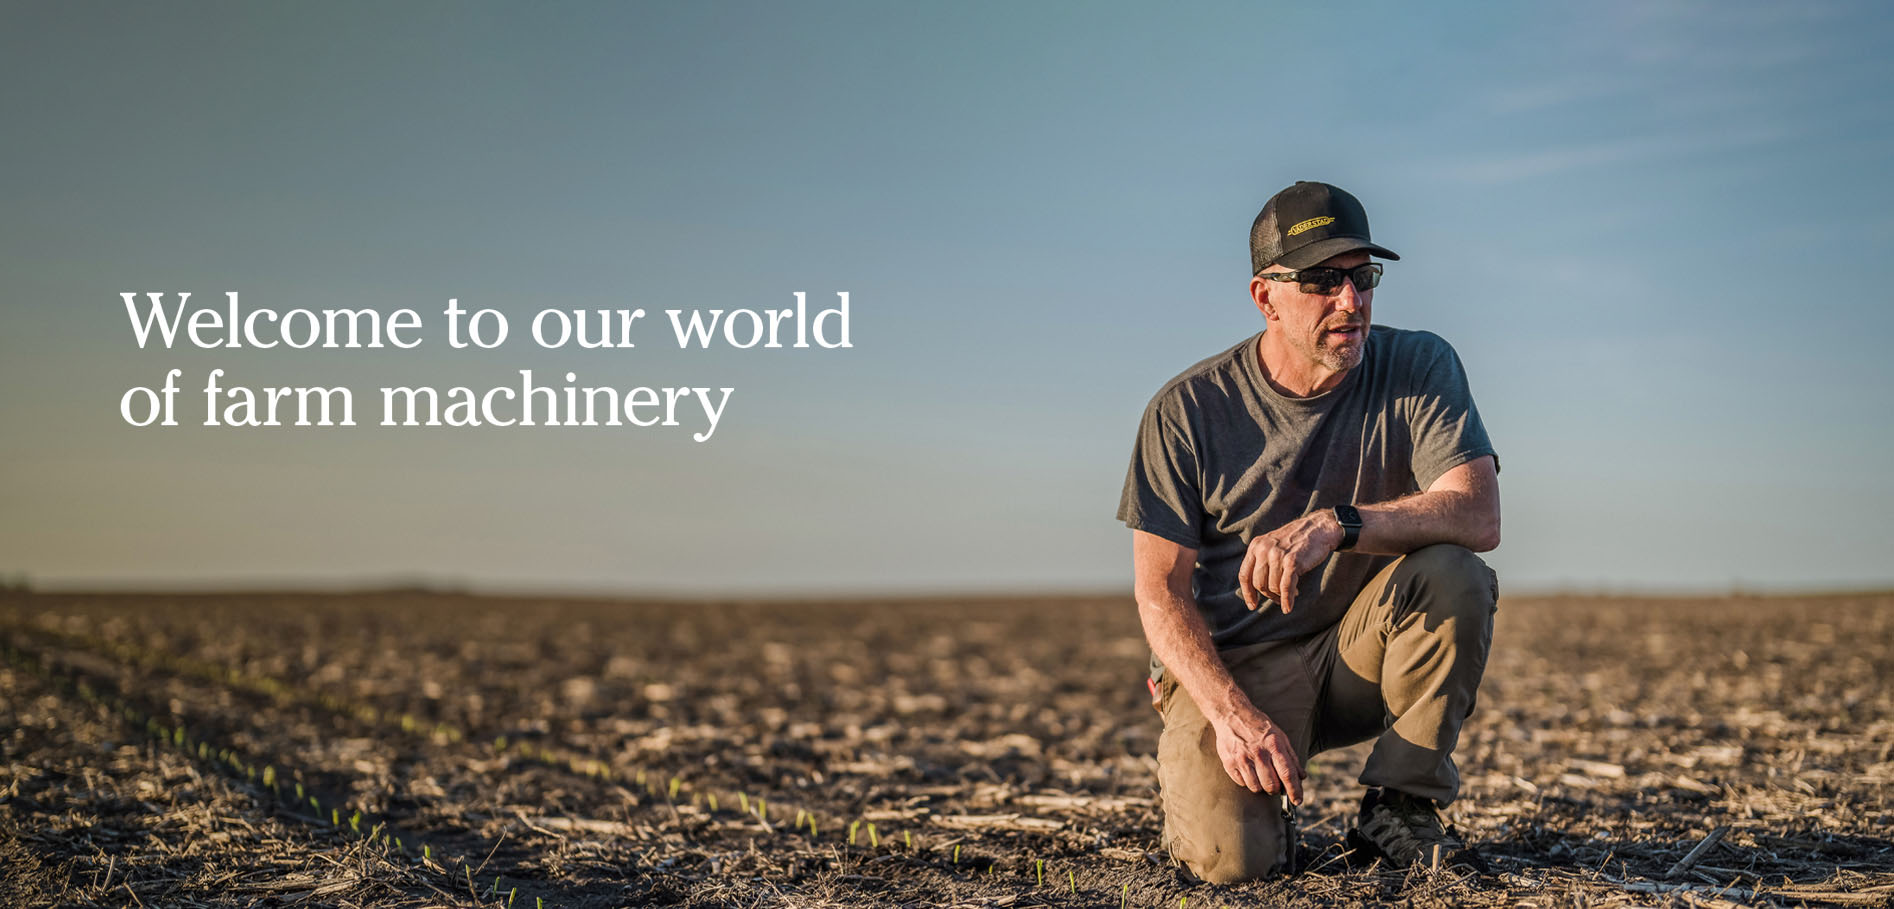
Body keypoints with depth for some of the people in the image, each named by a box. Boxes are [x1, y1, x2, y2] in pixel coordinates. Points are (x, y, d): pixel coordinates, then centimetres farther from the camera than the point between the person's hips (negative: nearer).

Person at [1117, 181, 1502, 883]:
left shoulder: (1419, 369, -6)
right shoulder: (1187, 411, -9)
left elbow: (1478, 516, -19)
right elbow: (1160, 589, -9)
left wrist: (1334, 525, -35)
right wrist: (1231, 713, -25)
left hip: (1360, 655, 2)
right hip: (1231, 665, -2)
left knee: (1452, 573, -28)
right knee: (1230, 858, -26)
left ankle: (1398, 809, -10)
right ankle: (1198, 782, 12)